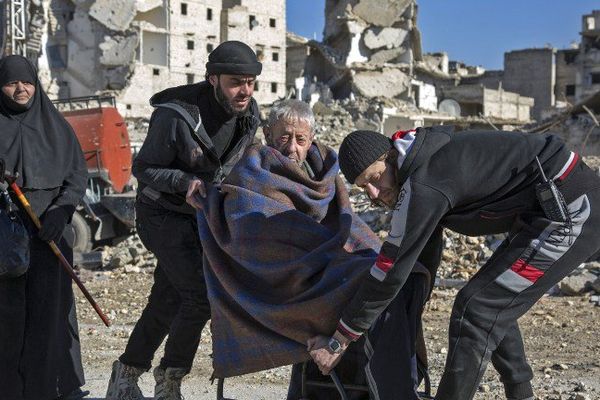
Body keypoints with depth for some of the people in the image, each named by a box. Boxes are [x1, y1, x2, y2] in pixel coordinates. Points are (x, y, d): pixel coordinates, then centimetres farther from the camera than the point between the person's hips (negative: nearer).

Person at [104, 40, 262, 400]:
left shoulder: (249, 113, -6)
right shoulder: (175, 116, -27)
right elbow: (144, 168, -18)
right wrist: (186, 182, -33)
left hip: (201, 213, 7)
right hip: (163, 213, -7)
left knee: (167, 302, 14)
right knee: (201, 294, -17)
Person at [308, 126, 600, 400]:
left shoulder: (423, 188, -19)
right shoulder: (425, 165, 11)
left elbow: (390, 273, -16)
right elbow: (427, 253, 23)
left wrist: (336, 340, -8)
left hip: (571, 213, -10)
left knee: (476, 309, -9)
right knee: (494, 305, 19)